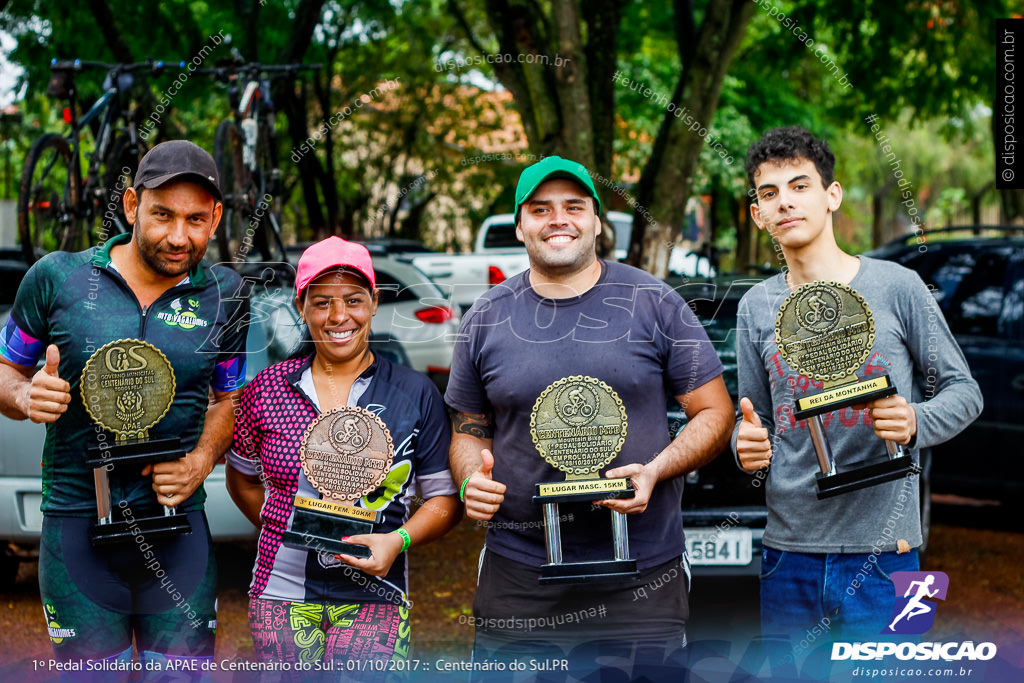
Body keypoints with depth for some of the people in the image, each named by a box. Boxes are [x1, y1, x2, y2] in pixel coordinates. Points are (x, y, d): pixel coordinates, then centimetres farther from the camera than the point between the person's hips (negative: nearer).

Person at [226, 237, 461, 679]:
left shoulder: (416, 394, 2)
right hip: (281, 594, 1)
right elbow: (243, 478, 19)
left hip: (373, 602, -1)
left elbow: (445, 498, 6)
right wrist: (286, 529, 5)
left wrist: (398, 541, -11)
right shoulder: (267, 390, 5)